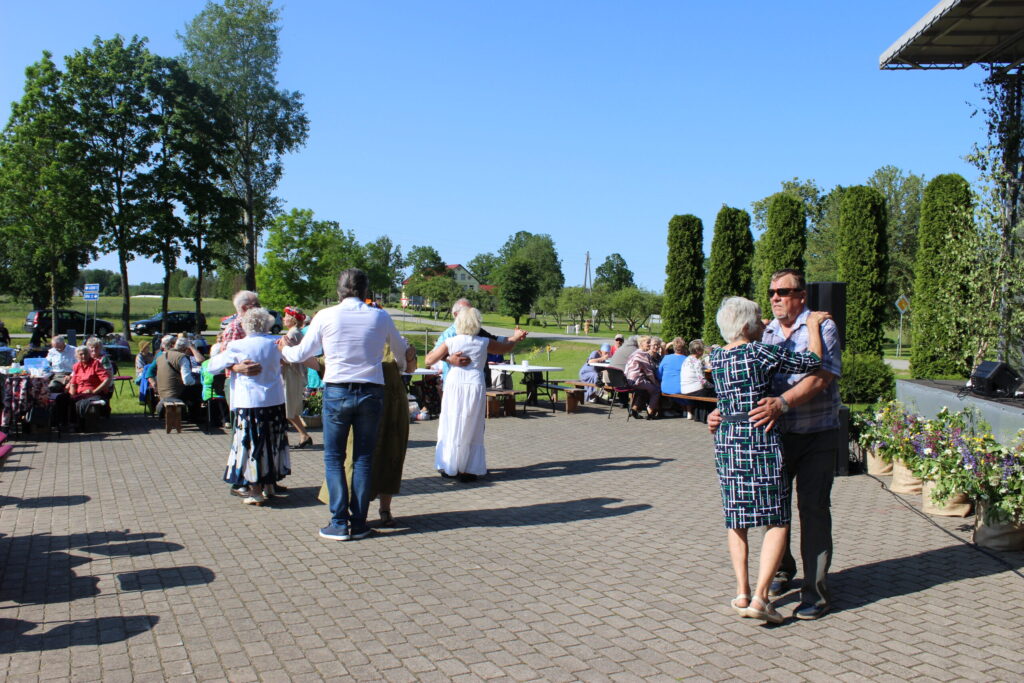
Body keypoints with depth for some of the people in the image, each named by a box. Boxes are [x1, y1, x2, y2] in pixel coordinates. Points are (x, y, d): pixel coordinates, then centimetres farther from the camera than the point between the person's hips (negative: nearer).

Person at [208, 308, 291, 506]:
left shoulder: (238, 347, -8)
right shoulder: (276, 343, -1)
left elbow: (212, 367, 0)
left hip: (249, 402, -4)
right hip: (275, 401, 4)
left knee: (251, 444, 4)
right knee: (271, 442, 16)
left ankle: (256, 491, 8)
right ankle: (269, 485, 28)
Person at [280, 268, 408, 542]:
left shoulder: (326, 316, -3)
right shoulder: (380, 317, 1)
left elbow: (302, 353, 8)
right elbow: (401, 352, 17)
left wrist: (284, 349, 31)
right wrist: (400, 367, 40)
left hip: (337, 391, -1)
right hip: (371, 392, 2)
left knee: (333, 458, 8)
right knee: (364, 458, 9)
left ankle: (340, 523, 4)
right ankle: (359, 524, 12)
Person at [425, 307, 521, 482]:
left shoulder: (450, 342, 1)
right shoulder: (484, 343, 3)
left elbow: (429, 360, 6)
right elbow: (508, 347, 18)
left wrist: (435, 349, 26)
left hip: (454, 386, 0)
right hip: (475, 387, 0)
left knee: (451, 427, 12)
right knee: (472, 430, 8)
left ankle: (448, 467, 17)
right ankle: (469, 470, 8)